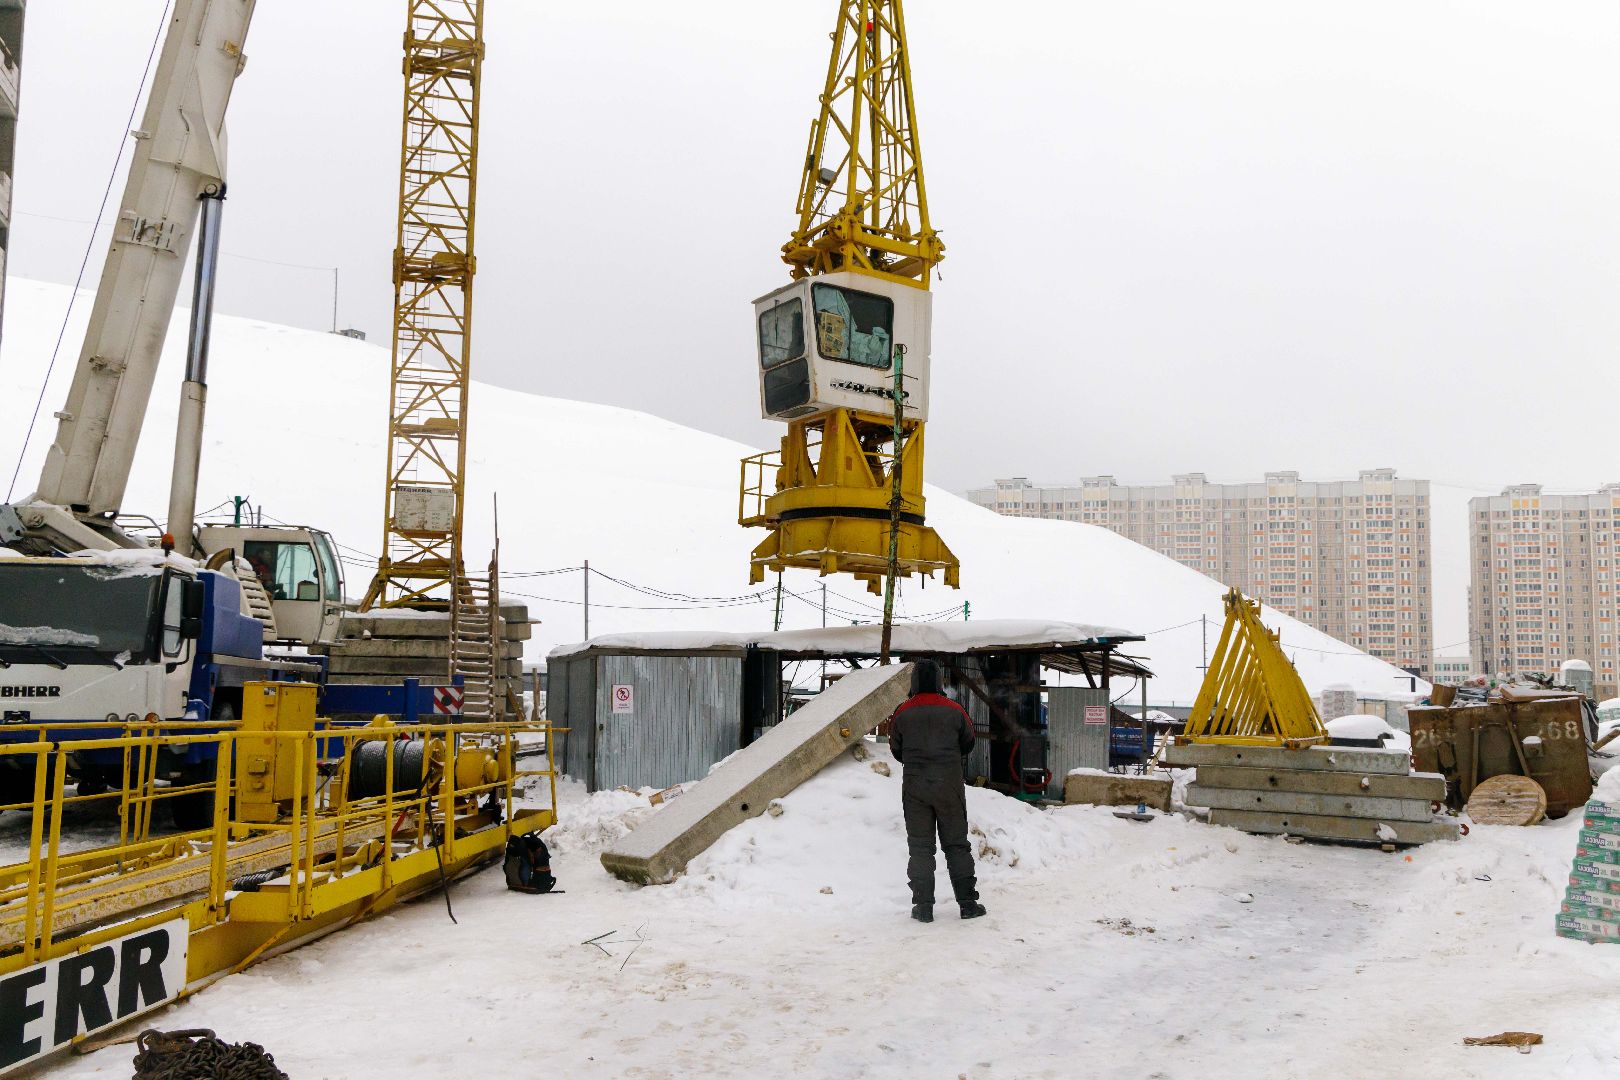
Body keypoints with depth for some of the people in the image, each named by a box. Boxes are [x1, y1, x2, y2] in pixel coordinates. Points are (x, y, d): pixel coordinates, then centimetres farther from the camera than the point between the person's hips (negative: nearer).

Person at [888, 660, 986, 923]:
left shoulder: (902, 714, -5)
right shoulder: (954, 710, -3)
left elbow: (896, 750, 6)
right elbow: (968, 743, 11)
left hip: (914, 787, 0)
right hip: (949, 785, 0)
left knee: (920, 846, 6)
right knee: (956, 844, 9)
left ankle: (923, 906, 4)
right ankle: (967, 902, 9)